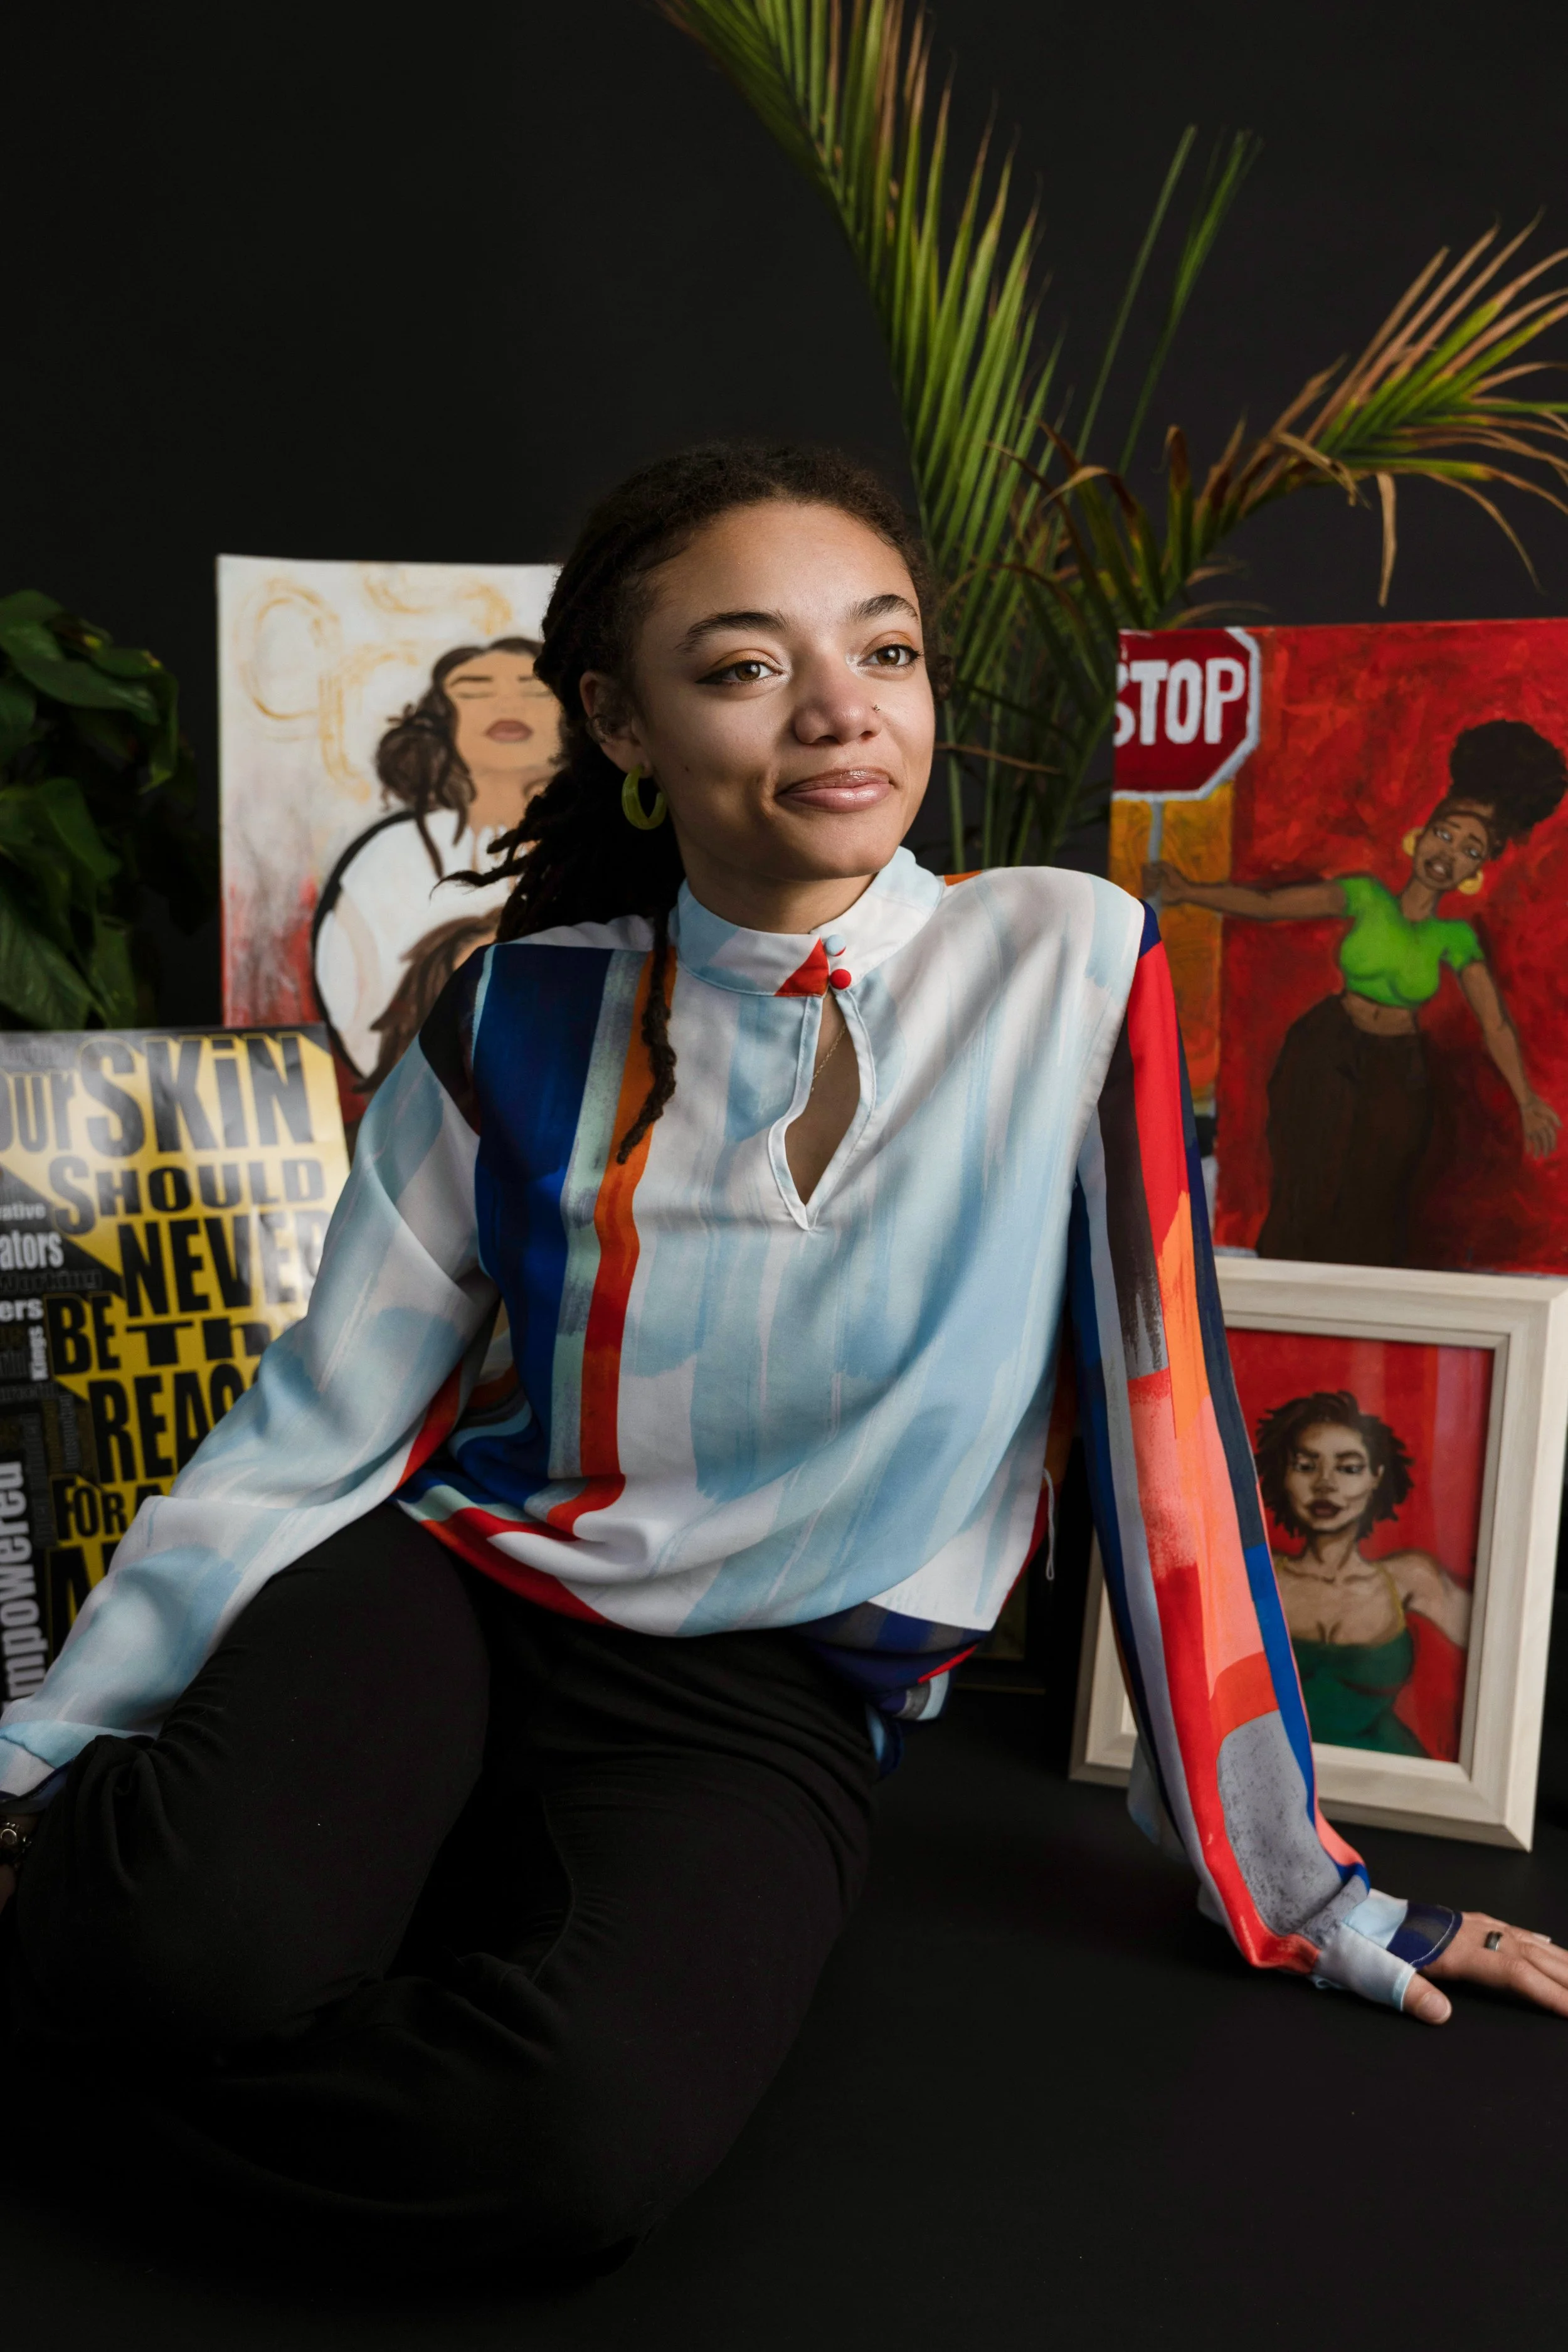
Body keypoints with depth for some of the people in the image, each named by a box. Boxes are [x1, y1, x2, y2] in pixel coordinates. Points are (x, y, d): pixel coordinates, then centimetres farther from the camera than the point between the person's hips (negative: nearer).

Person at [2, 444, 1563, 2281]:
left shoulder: (1069, 966, -7)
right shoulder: (522, 1024, -2)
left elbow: (1167, 1429, -4)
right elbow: (314, 1430, 3)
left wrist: (1299, 1890, 2)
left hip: (772, 1704, -1)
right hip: (447, 1584, 2)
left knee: (591, 2134, -30)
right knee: (184, 1932, -29)